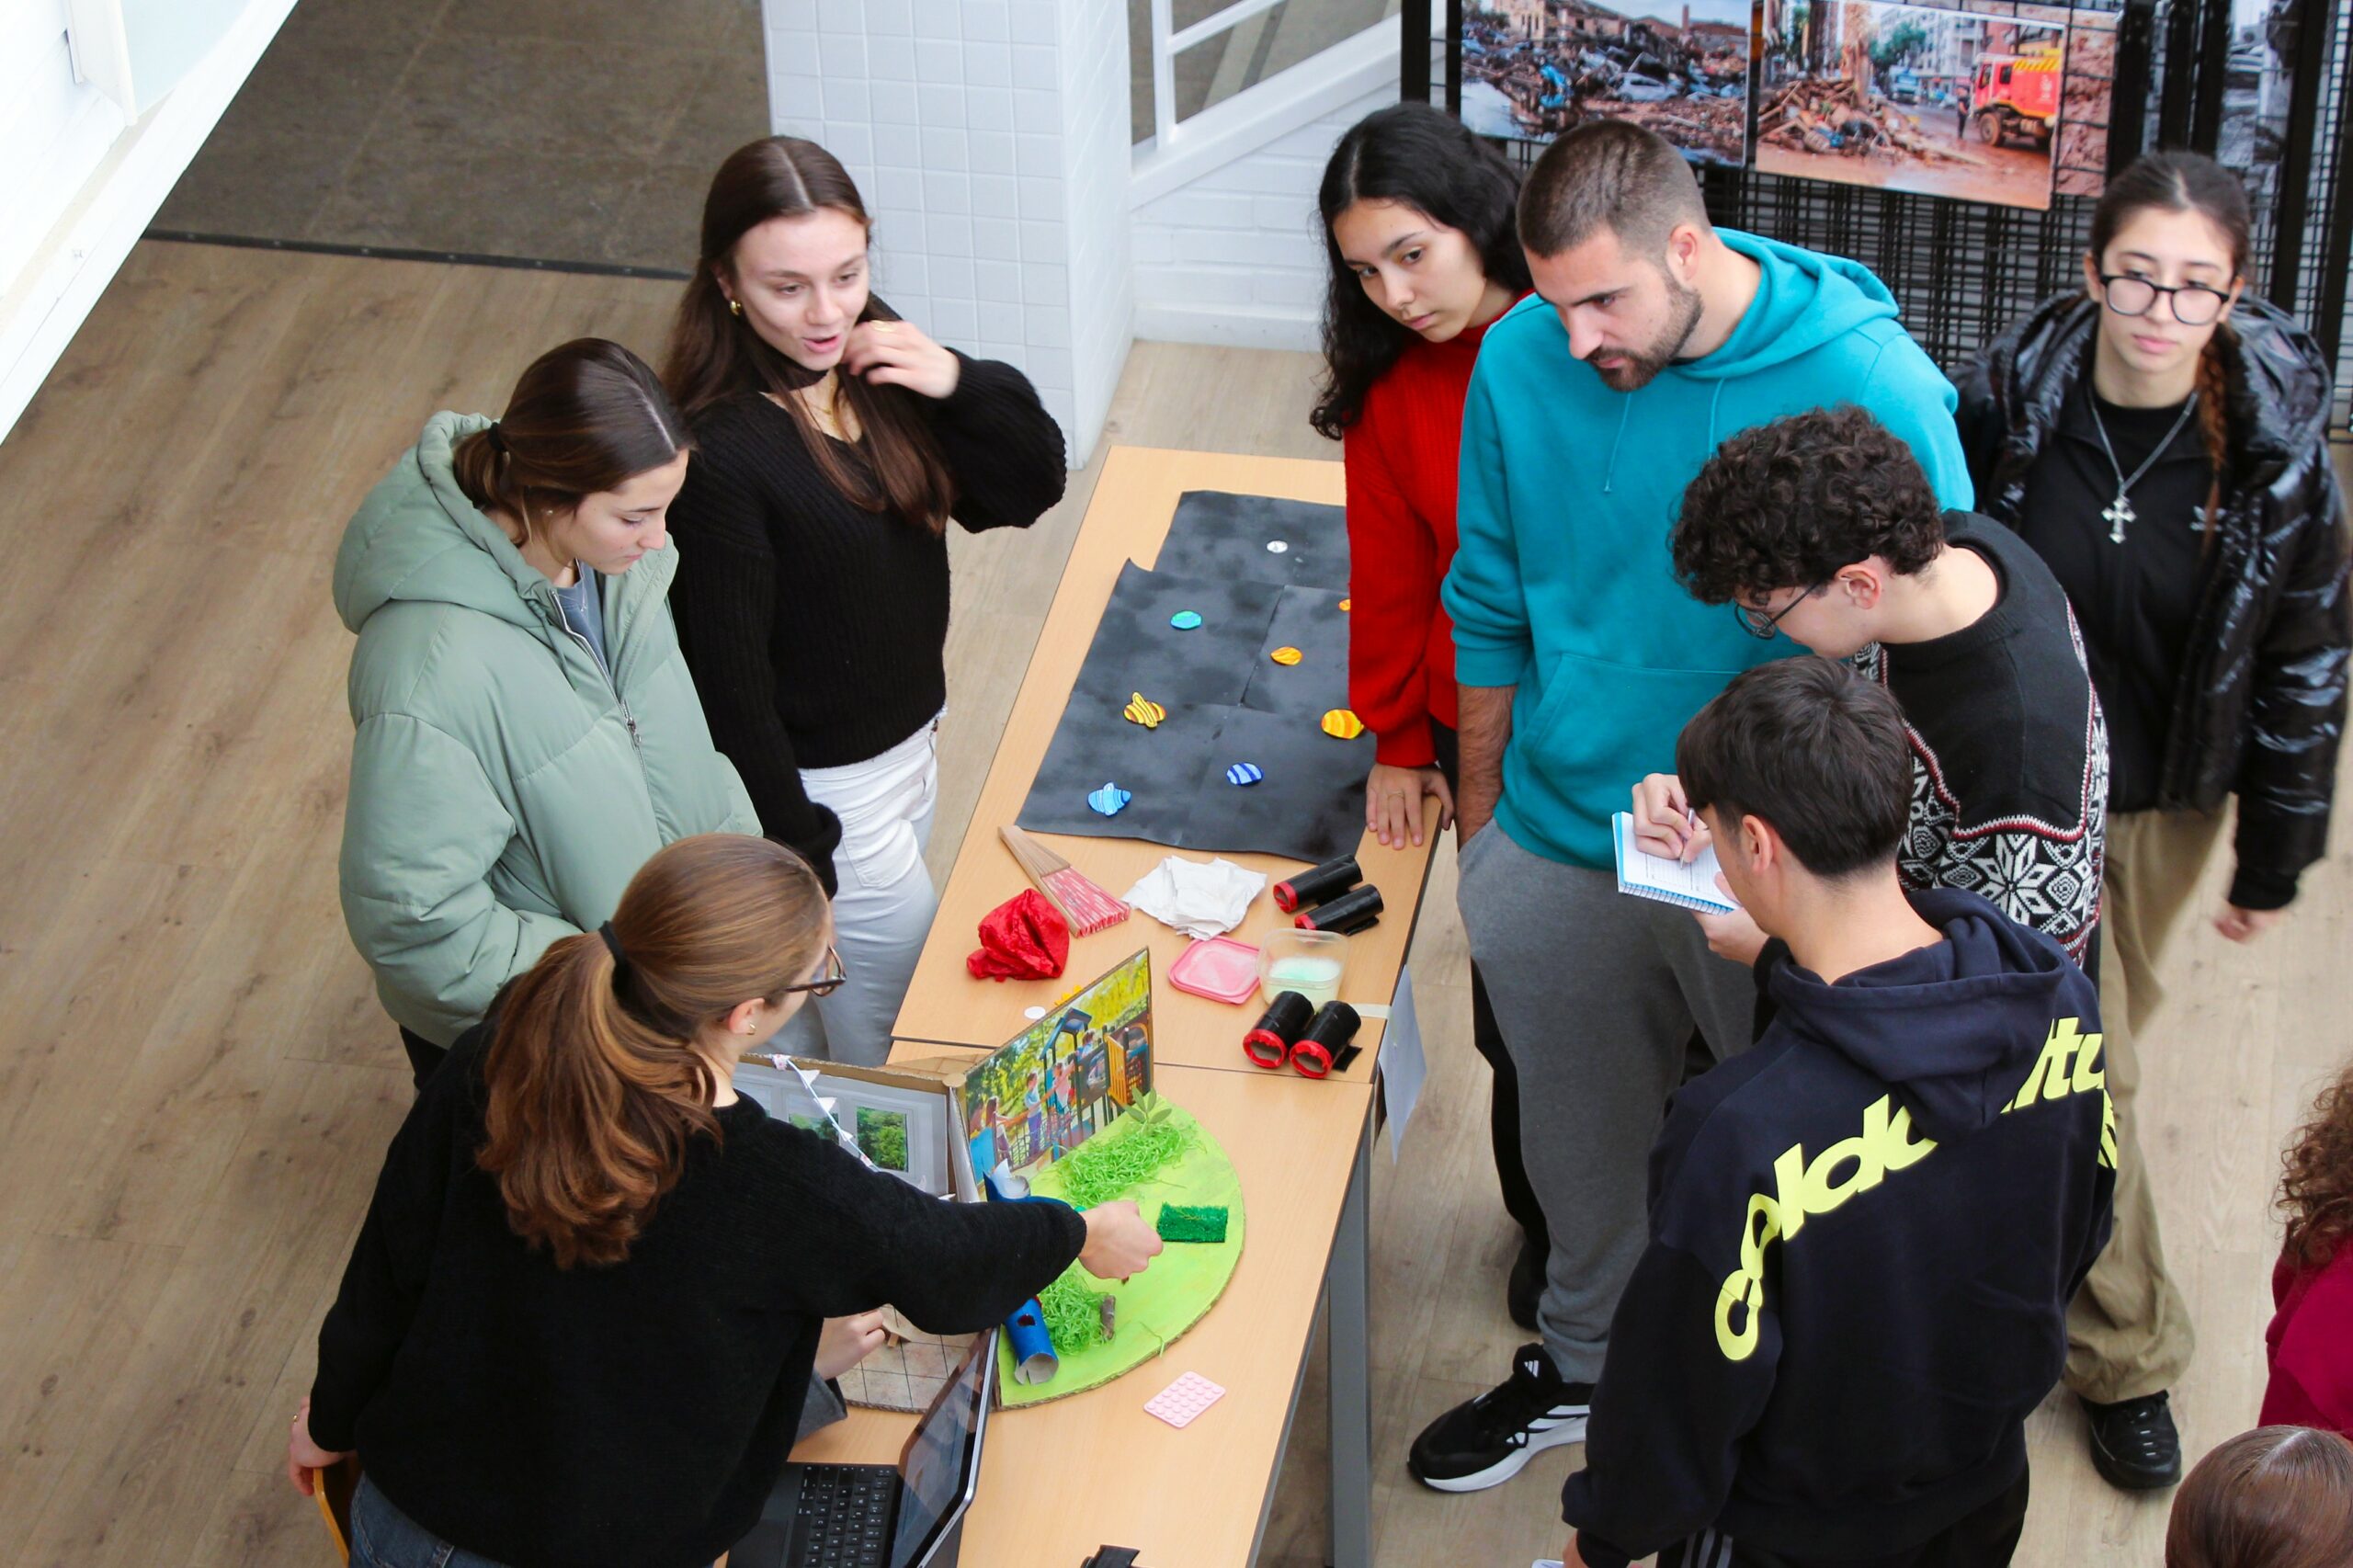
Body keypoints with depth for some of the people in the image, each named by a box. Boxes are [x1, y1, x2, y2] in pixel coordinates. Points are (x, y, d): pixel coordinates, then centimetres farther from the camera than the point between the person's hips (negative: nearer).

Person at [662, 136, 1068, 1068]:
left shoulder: (874, 362, -6)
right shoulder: (719, 452, -29)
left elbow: (1027, 491, 0)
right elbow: (727, 678, -23)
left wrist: (959, 383, -19)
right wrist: (791, 855, -18)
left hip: (907, 742, 7)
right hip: (819, 789, -7)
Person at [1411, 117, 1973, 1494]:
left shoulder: (1871, 385, -21)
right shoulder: (1522, 360, -10)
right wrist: (1482, 808, 12)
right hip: (1558, 847, 3)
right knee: (1583, 1138, 23)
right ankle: (1584, 1366, 48)